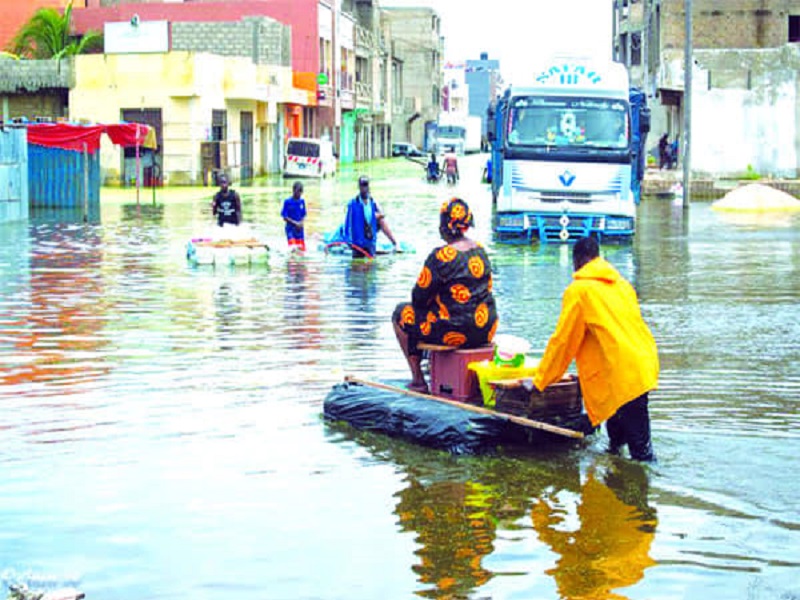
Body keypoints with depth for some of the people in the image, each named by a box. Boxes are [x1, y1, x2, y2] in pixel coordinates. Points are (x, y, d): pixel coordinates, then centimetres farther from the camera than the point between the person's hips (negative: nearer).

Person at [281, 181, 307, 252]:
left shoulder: (302, 201, 5)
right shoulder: (287, 202, -9)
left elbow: (303, 215, 12)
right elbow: (285, 217, -9)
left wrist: (301, 223, -9)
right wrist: (295, 223, -17)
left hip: (299, 229, 5)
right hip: (290, 228, -5)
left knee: (301, 249, 5)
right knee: (293, 248, -18)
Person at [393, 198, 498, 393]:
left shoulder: (441, 256, -17)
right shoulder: (480, 250, 6)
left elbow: (419, 297, -10)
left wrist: (428, 301, 15)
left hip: (456, 333, -7)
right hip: (486, 331, 7)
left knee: (401, 313, 15)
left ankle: (418, 380, 14)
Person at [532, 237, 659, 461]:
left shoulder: (578, 291, -3)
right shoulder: (621, 284, 20)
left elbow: (563, 340, 0)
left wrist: (539, 381, 10)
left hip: (624, 373, -8)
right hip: (645, 364, 8)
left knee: (640, 446, -7)